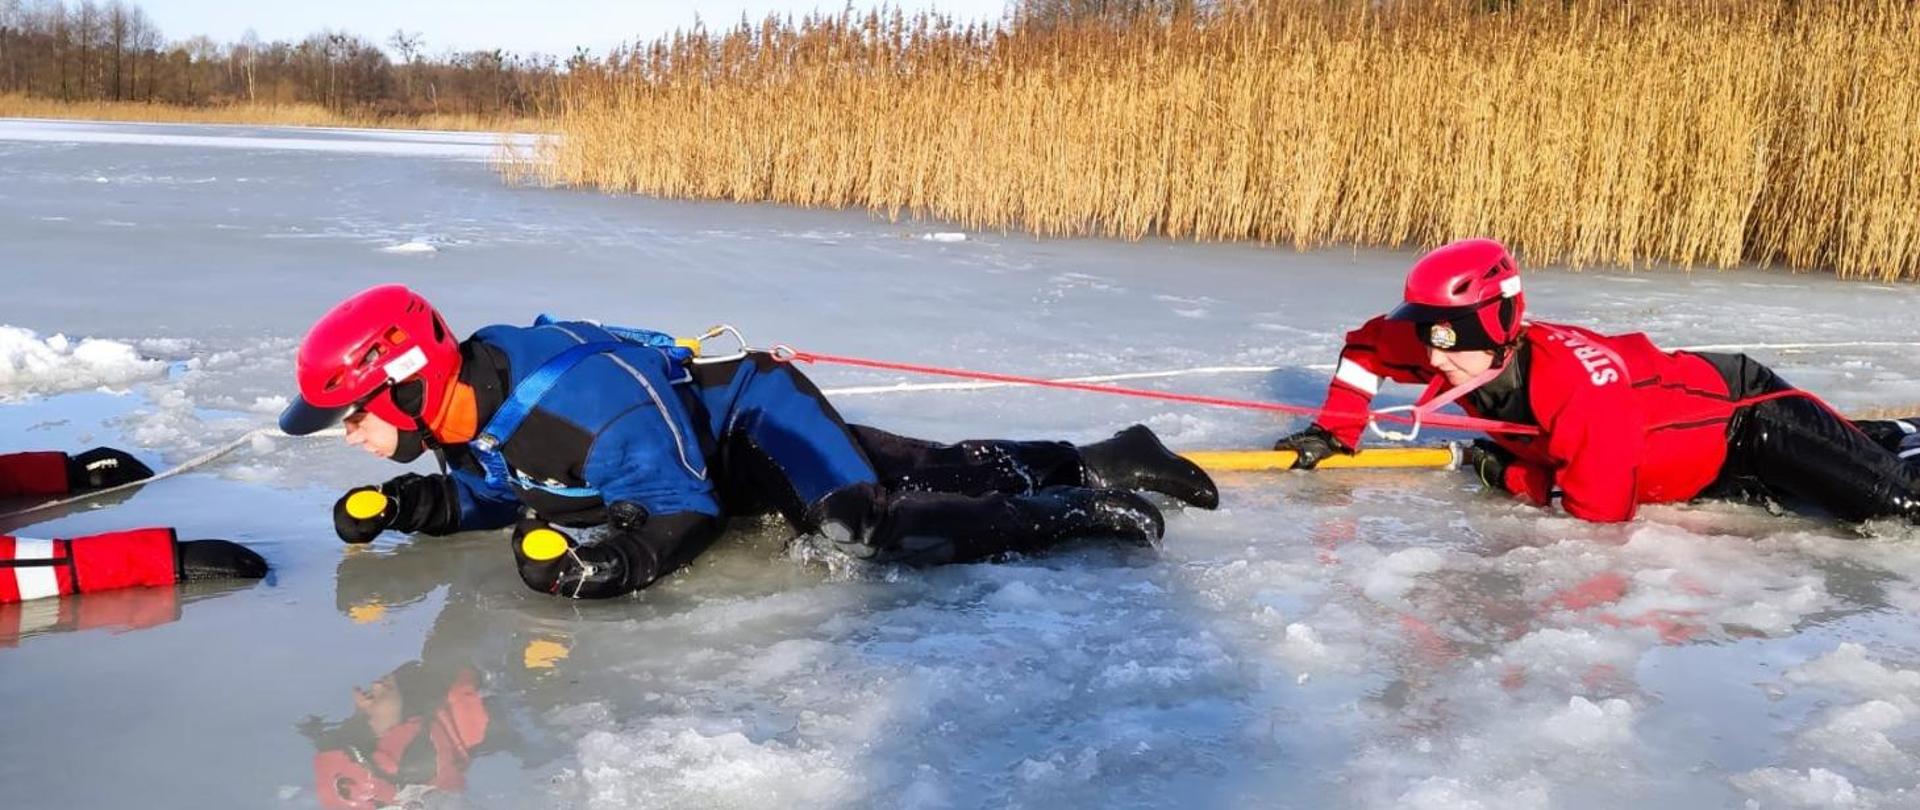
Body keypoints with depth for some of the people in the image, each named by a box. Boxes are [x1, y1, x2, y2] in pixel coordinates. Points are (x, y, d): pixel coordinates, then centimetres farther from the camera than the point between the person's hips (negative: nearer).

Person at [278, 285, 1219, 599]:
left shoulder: (578, 402, -37)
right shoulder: (465, 403, -8)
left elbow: (683, 513, -30)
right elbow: (499, 494, 10)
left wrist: (605, 567, -43)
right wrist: (403, 504, -6)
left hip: (756, 416, -8)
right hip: (718, 442, 8)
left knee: (877, 527, -26)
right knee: (937, 472, 11)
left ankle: (1085, 510, -8)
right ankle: (1106, 458, 21)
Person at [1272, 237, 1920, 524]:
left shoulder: (1578, 383, -40)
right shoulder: (1464, 357, -18)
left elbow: (1602, 506, -36)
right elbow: (1369, 342, -3)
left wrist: (1511, 475, -23)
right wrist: (1336, 430, -5)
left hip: (1745, 411, -8)